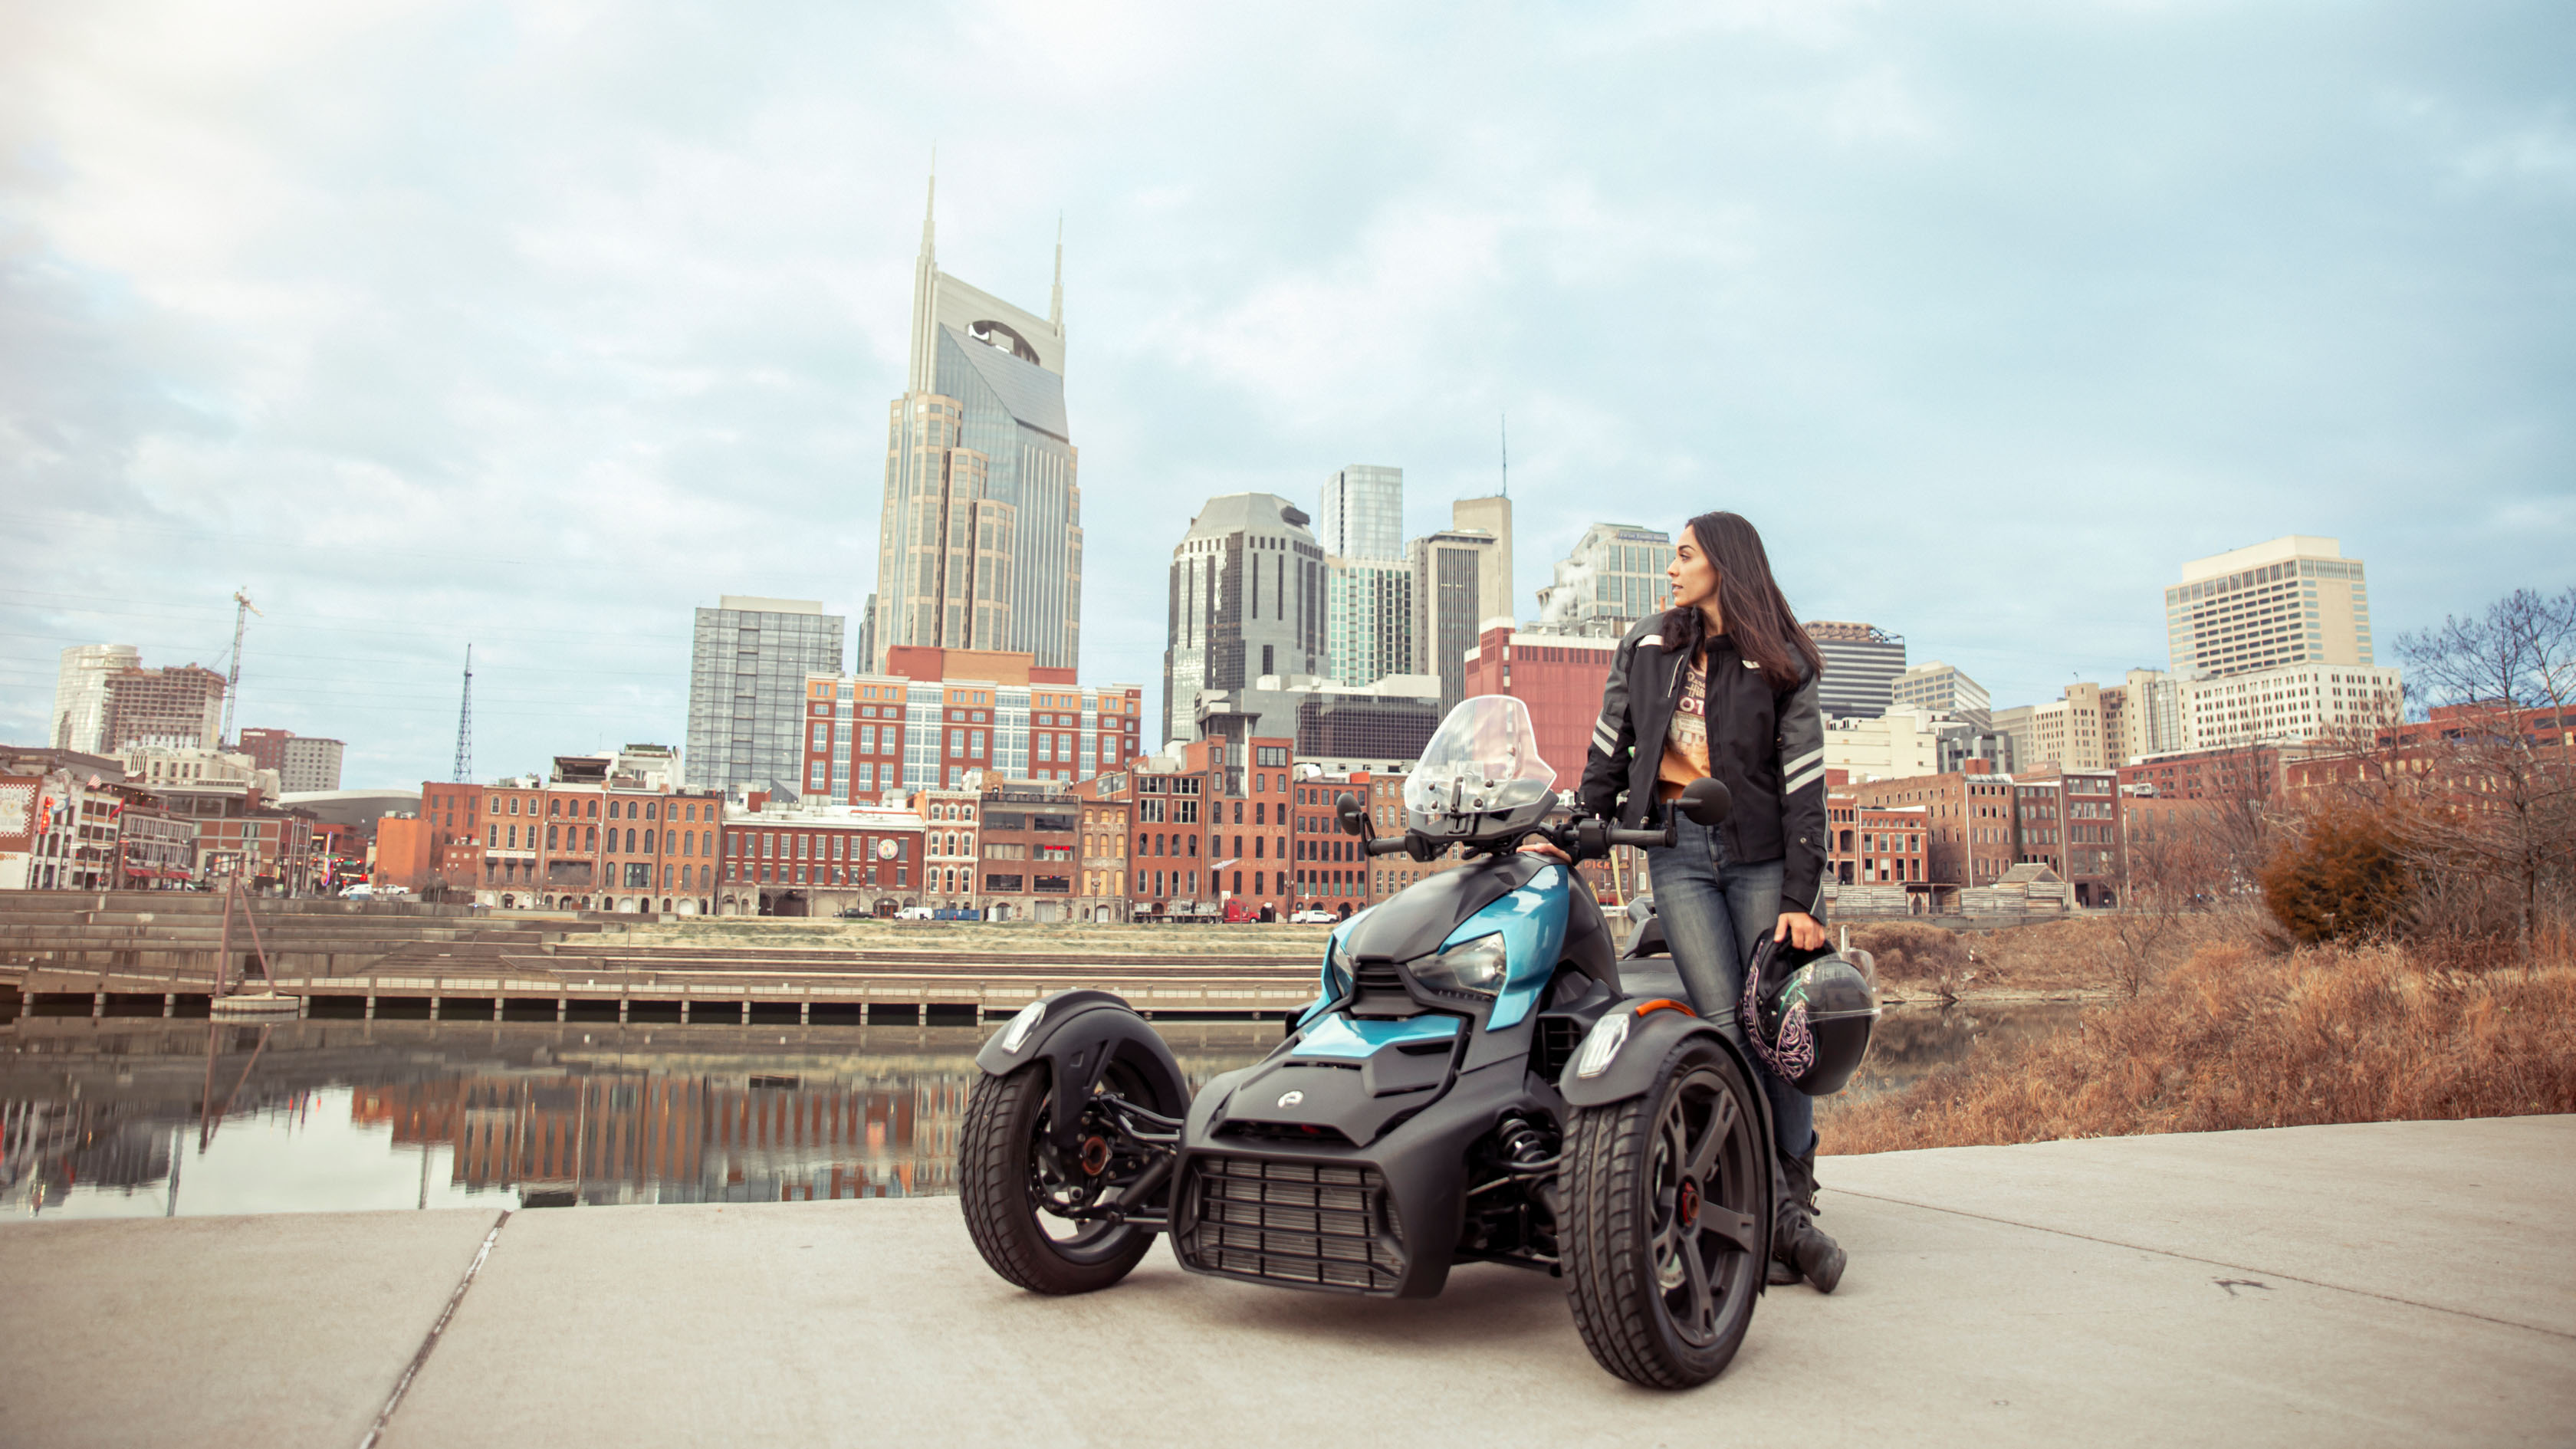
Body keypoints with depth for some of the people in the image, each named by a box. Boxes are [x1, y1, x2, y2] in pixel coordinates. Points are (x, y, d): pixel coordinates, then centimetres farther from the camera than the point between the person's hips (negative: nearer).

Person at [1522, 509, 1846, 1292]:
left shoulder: (1782, 663, 3)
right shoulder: (1646, 647, 13)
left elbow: (1804, 782, -2)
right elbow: (1609, 752, 17)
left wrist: (1800, 898, -9)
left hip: (1760, 852, -1)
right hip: (1678, 851, 1)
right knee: (1724, 1027, -10)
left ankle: (1795, 1194, 10)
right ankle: (1782, 1216, -9)